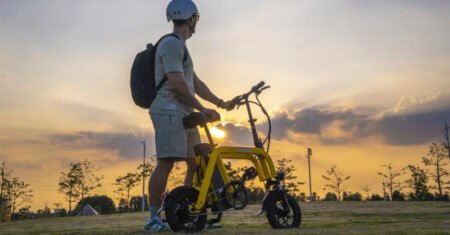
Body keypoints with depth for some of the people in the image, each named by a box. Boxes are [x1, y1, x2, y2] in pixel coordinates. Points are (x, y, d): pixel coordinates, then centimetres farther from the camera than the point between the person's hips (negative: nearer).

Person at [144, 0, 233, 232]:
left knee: (196, 164, 9)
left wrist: (221, 103, 21)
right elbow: (178, 85, -17)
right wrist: (202, 109, -11)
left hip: (183, 114, 10)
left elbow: (195, 83, 24)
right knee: (166, 163, -15)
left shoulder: (180, 46, 25)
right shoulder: (171, 44, -8)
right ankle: (153, 218, -13)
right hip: (170, 111, -10)